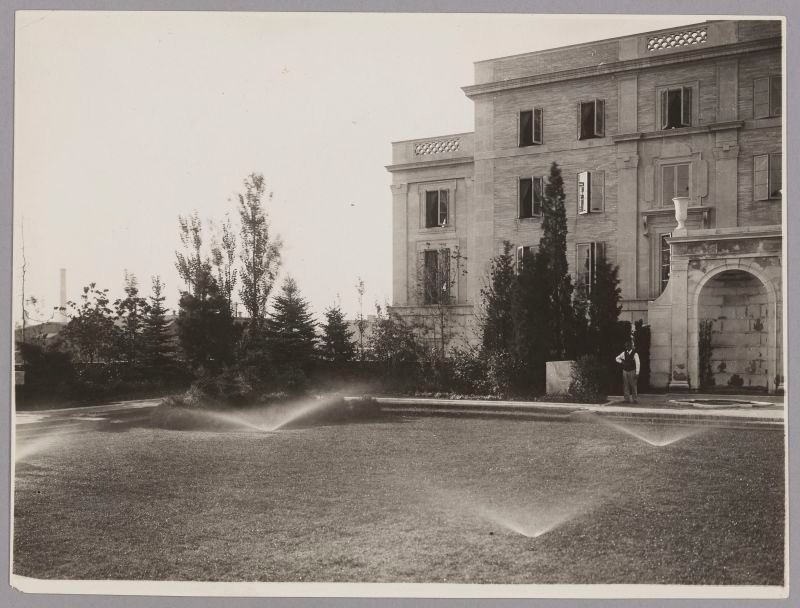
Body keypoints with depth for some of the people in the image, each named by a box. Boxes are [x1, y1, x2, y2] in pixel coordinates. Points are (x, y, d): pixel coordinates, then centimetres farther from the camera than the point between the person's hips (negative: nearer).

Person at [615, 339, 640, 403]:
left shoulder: (635, 354, -7)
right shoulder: (624, 353, 5)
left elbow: (637, 364, -9)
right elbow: (617, 358, 19)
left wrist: (637, 373, -12)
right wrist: (622, 361, 1)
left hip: (632, 372, -4)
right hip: (625, 371, 4)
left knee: (633, 386, -2)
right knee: (626, 386, 4)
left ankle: (634, 399, 3)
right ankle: (627, 399, 7)